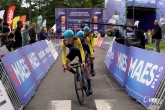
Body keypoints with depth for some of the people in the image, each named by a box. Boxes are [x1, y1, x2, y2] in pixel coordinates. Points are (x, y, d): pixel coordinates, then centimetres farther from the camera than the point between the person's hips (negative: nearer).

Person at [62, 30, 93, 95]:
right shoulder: (64, 42, -29)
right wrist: (64, 64, -38)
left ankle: (89, 87, -5)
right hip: (72, 52, 3)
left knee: (85, 67, -13)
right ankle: (75, 74, 7)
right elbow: (63, 53, -28)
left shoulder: (76, 40, -37)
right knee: (64, 64, -20)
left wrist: (83, 61, -49)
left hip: (79, 51, -3)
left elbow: (81, 50, -38)